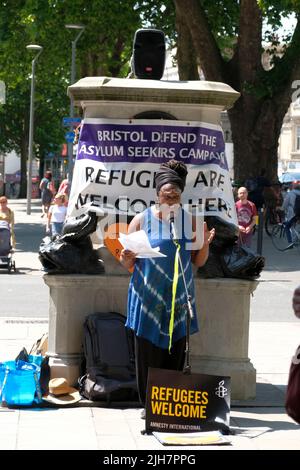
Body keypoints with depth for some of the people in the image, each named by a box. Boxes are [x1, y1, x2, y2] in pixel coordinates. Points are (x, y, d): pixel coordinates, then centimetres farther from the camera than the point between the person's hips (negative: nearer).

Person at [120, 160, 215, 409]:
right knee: (148, 353, -2)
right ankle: (148, 405, 6)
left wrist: (205, 244, -10)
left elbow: (198, 261, 9)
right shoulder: (142, 220, -1)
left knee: (175, 354, 3)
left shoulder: (190, 221, 5)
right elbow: (127, 263, 2)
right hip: (149, 297, -2)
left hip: (179, 299, 2)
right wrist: (126, 257, -20)